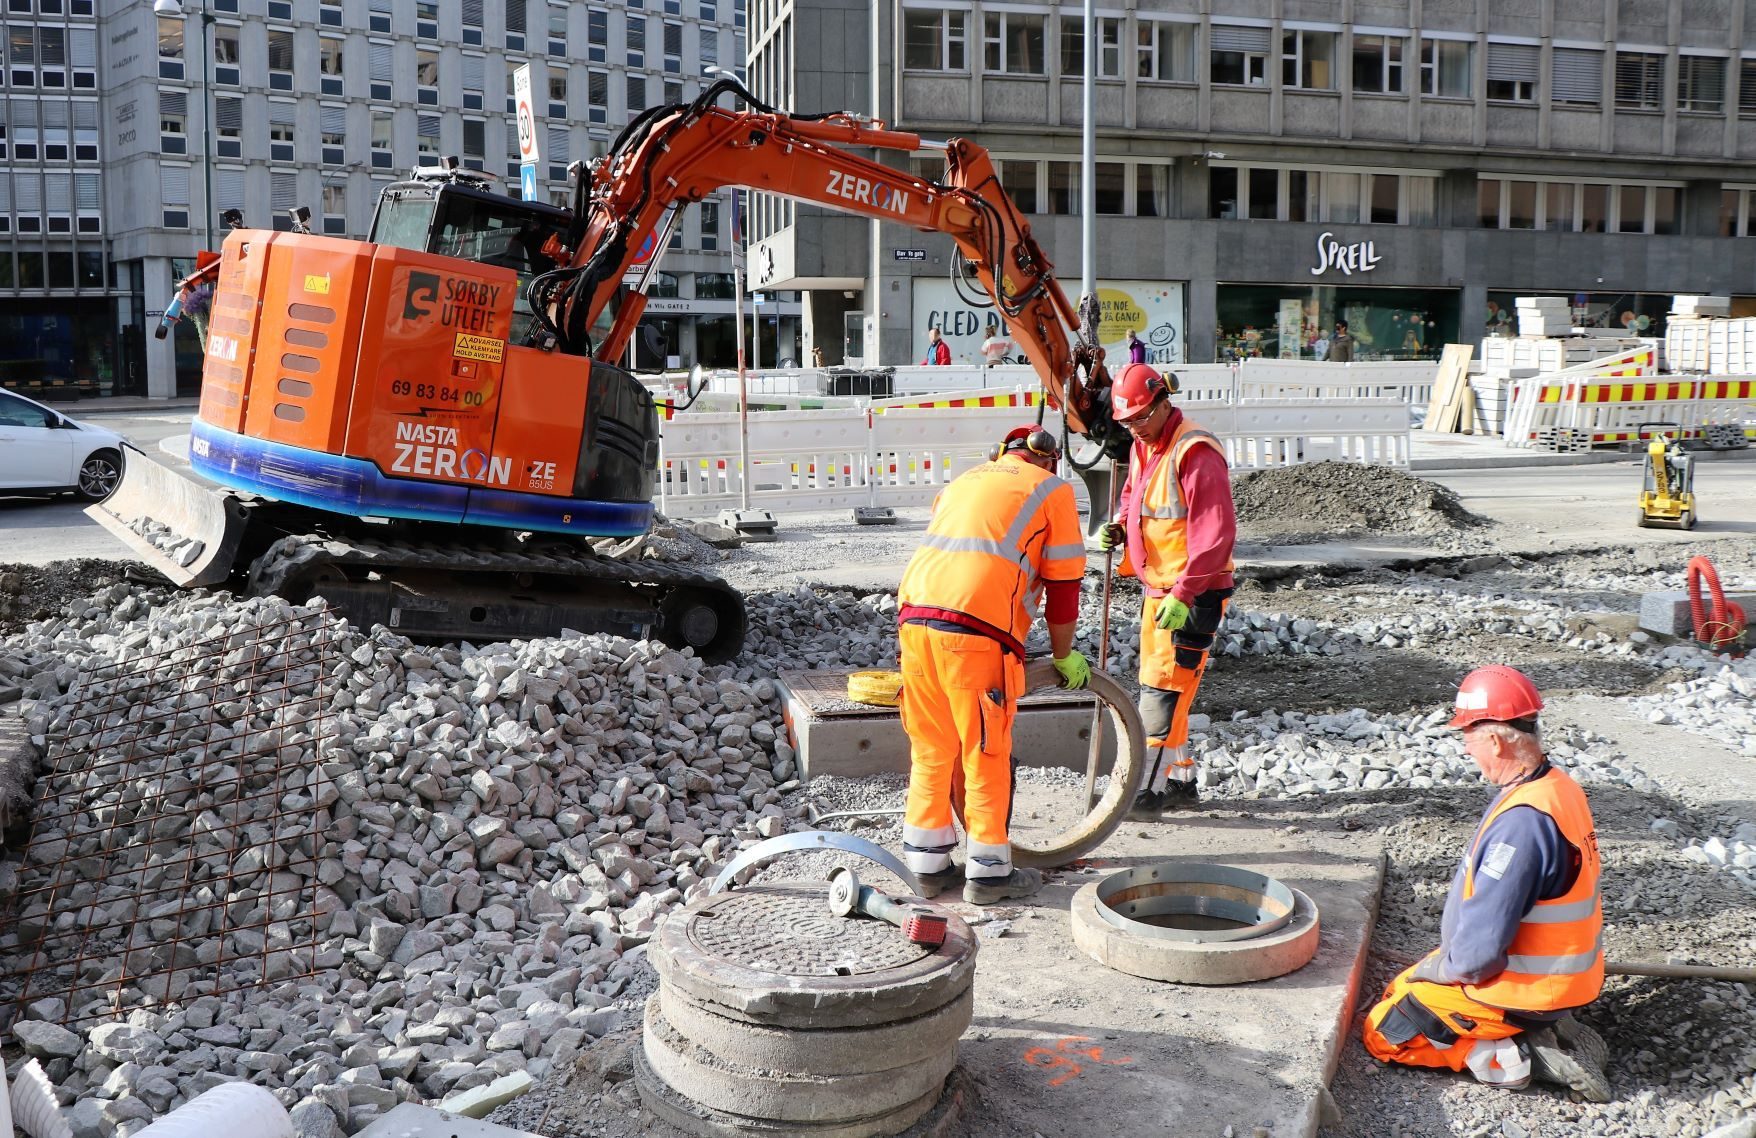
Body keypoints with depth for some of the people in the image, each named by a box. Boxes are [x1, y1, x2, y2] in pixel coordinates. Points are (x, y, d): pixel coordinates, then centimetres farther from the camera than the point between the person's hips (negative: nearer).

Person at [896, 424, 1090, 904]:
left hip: (914, 617, 6)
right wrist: (1064, 656, 22)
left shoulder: (963, 482, 29)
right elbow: (1063, 584, 9)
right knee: (986, 756, 5)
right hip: (974, 631, -6)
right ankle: (988, 873, 14)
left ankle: (928, 866, 22)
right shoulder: (1052, 490, 12)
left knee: (931, 752, 15)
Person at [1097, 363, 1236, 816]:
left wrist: (1183, 594, -27)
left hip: (1193, 593, -10)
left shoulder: (1195, 452, -20)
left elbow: (1215, 534, -24)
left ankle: (1155, 786, -7)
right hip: (1157, 588, 10)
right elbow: (1131, 495, 27)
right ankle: (1181, 779, 26)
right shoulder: (1142, 448, 9)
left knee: (1164, 683, -11)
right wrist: (1120, 527, 3)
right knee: (1159, 682, 15)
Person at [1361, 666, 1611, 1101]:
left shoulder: (1522, 821, -31)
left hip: (1518, 991, -9)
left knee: (1382, 1033, 1)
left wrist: (1439, 968, -9)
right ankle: (1543, 1031, 11)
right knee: (1402, 988, 25)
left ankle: (1515, 1058, -6)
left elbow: (1482, 946, -29)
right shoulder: (1558, 786, 1)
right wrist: (1444, 958, 12)